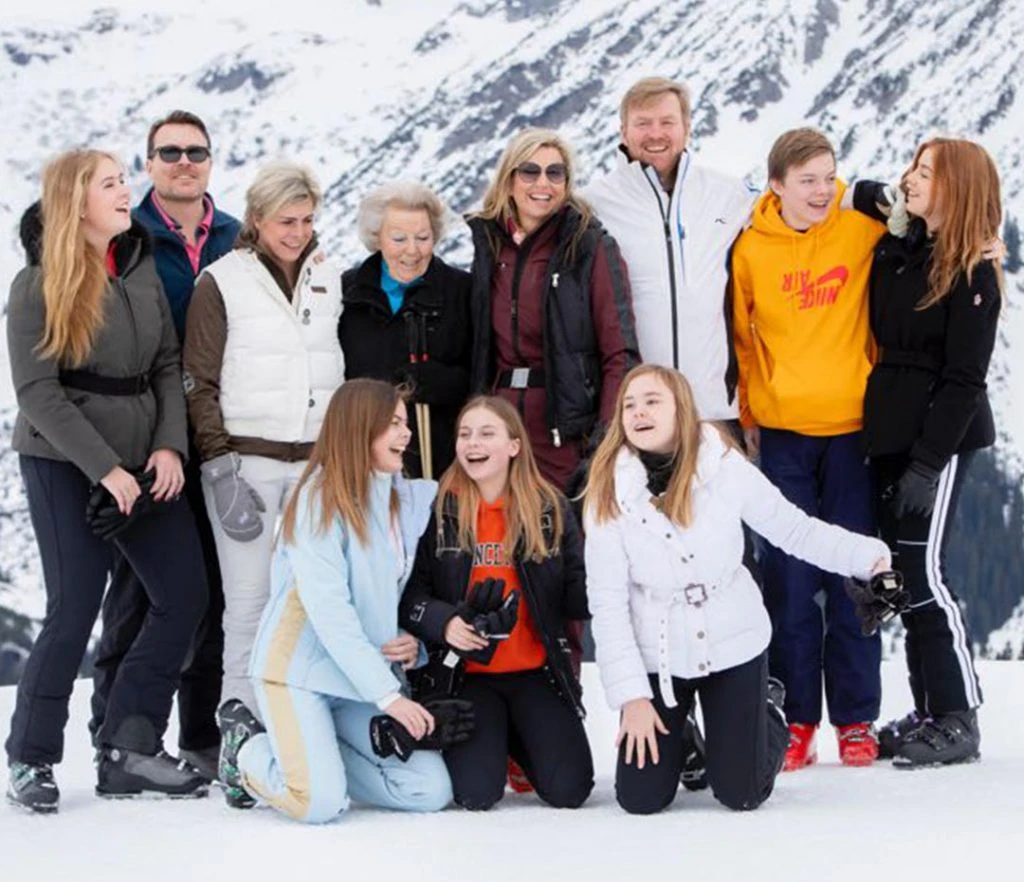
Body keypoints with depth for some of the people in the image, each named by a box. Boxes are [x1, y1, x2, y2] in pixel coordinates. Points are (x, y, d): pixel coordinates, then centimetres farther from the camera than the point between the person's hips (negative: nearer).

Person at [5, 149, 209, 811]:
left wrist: (170, 445, -6)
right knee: (75, 610, -6)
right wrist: (104, 468, -18)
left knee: (186, 595, 0)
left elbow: (168, 365, 9)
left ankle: (128, 750, 8)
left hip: (145, 461, 6)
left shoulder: (142, 269, 9)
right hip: (64, 465, -6)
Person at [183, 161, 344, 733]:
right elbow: (201, 384, -2)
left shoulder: (333, 280, 13)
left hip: (317, 462, 3)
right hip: (246, 459, -3)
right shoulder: (223, 282, 1)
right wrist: (221, 465, -10)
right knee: (251, 598, -6)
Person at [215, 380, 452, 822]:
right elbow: (329, 609, -20)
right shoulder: (321, 498, -13)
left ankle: (313, 754, 12)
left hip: (371, 672, 7)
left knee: (431, 791, -9)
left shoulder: (409, 499, 7)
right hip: (301, 668, -7)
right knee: (321, 802, -23)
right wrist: (388, 695, -22)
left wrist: (414, 640, -8)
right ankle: (245, 749, 9)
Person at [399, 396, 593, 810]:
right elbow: (409, 593, -3)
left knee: (569, 790, -11)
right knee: (476, 792, -18)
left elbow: (577, 596, 2)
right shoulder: (439, 509, -4)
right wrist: (443, 622, -23)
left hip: (536, 672, 2)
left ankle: (519, 740, 23)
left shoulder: (550, 507, 2)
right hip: (468, 673, -2)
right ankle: (488, 738, 20)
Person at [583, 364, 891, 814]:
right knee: (641, 800, -3)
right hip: (656, 654, 1)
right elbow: (608, 604, -12)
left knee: (741, 794, 1)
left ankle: (767, 711, 34)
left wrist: (869, 555, -20)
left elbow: (794, 528, -7)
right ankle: (679, 736, 31)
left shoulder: (725, 468, -15)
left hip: (733, 644, 0)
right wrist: (632, 695, -14)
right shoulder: (609, 493, -14)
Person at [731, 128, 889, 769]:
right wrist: (748, 412, 8)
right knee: (790, 578, 0)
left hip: (853, 425, 0)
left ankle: (856, 718, 11)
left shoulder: (862, 232, -1)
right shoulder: (751, 249, 0)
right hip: (783, 430, 0)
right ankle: (796, 719, 8)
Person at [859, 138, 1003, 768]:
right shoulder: (897, 253, 11)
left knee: (923, 571, -9)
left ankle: (958, 721, -1)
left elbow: (963, 379, -14)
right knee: (903, 572, 9)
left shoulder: (972, 274, -10)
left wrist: (927, 464, -19)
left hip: (941, 438, -8)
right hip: (891, 433, 8)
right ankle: (928, 710, 18)